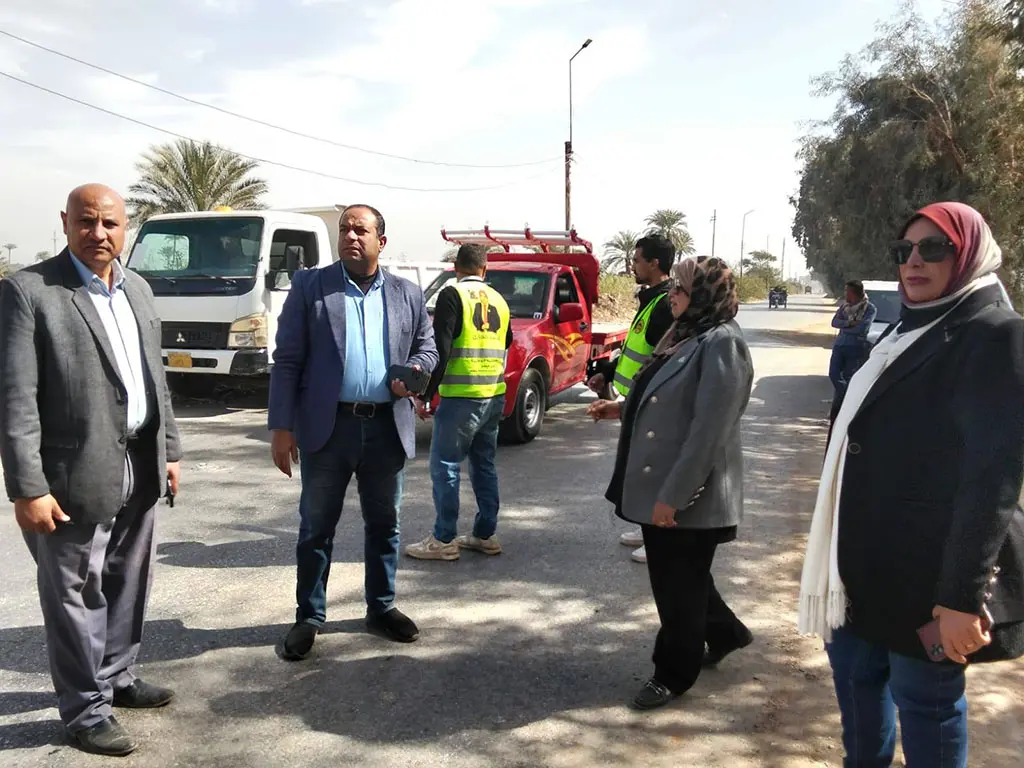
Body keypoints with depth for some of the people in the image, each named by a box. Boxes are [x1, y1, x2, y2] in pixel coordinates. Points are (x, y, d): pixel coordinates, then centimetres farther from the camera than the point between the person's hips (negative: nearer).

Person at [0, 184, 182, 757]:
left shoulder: (137, 288, 10)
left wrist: (170, 450, 13)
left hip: (139, 467, 7)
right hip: (76, 473, -6)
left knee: (128, 582, 19)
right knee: (76, 594, 8)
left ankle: (118, 677, 39)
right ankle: (86, 710, 24)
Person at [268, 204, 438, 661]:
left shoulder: (408, 294, 8)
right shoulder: (309, 285, 0)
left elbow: (428, 347, 15)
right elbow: (287, 360, -3)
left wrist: (414, 370, -10)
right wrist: (281, 426, -9)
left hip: (388, 428, 3)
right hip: (328, 426, -2)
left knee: (384, 524, 14)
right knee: (316, 527, 8)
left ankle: (382, 608, 30)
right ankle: (309, 617, 22)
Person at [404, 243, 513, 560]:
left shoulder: (452, 296, -8)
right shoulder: (498, 300, 11)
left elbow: (440, 350, -15)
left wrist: (425, 395, -10)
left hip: (460, 397, -7)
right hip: (495, 396, 7)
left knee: (445, 466, 1)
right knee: (484, 465, 16)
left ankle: (443, 540, 5)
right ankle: (485, 535, 21)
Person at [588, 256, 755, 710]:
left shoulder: (722, 343, -18)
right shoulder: (687, 336, 13)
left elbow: (709, 429, -24)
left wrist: (673, 494, -24)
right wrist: (622, 408, 12)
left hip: (689, 495, -9)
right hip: (658, 484, 9)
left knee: (680, 584, 7)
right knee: (671, 577, 22)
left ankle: (674, 674, 25)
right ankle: (725, 632, 44)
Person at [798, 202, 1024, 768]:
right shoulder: (910, 330, 14)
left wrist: (962, 593, -24)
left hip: (928, 568, -9)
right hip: (871, 554, 9)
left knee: (923, 696, 4)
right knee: (853, 665, 20)